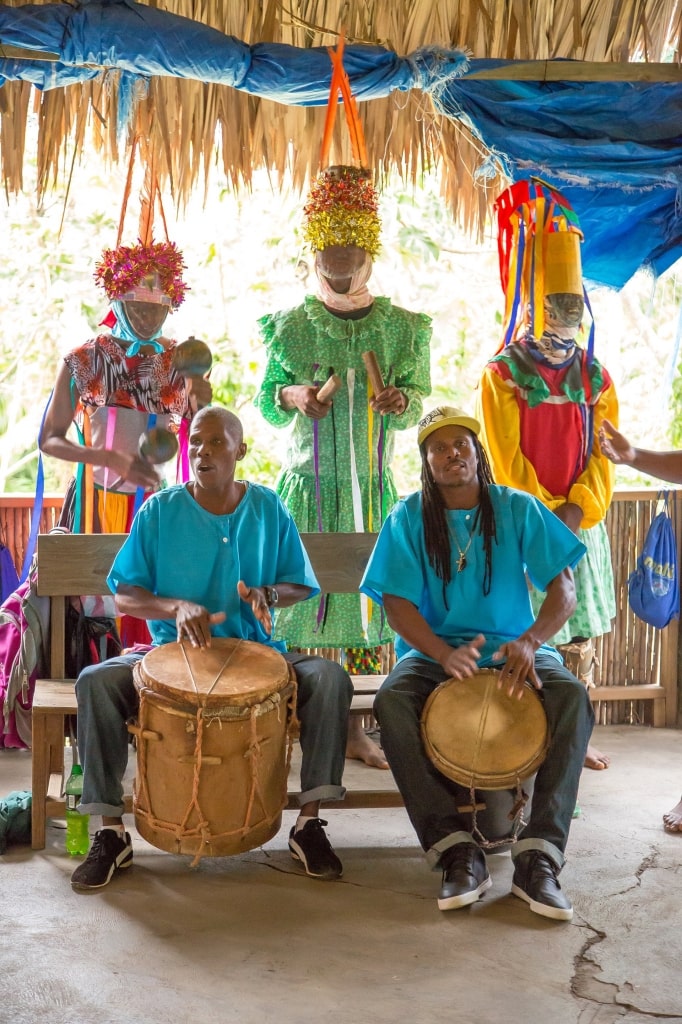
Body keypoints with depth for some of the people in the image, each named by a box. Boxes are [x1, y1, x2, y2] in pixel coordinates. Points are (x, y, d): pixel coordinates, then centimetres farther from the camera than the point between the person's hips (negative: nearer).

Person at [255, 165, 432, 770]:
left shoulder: (402, 327, 6)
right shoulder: (291, 325, 4)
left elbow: (417, 403, 4)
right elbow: (265, 400, 5)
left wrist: (399, 402, -19)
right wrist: (292, 395, -16)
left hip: (372, 488, 1)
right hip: (306, 484, -1)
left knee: (369, 594, 3)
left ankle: (355, 726, 14)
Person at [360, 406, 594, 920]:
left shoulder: (518, 509, 2)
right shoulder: (408, 518, 1)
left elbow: (563, 589, -3)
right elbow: (398, 603, -7)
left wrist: (531, 641, -25)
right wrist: (443, 655, -27)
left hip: (513, 648, 0)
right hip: (436, 650, 0)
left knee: (573, 698, -30)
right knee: (392, 701, -32)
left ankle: (539, 856, -30)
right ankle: (457, 849, -29)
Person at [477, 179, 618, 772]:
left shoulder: (595, 379, 9)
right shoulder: (503, 376, -3)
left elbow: (604, 456, 3)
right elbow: (507, 460, -8)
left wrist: (577, 509, -12)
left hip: (582, 523, 4)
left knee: (579, 635, 8)